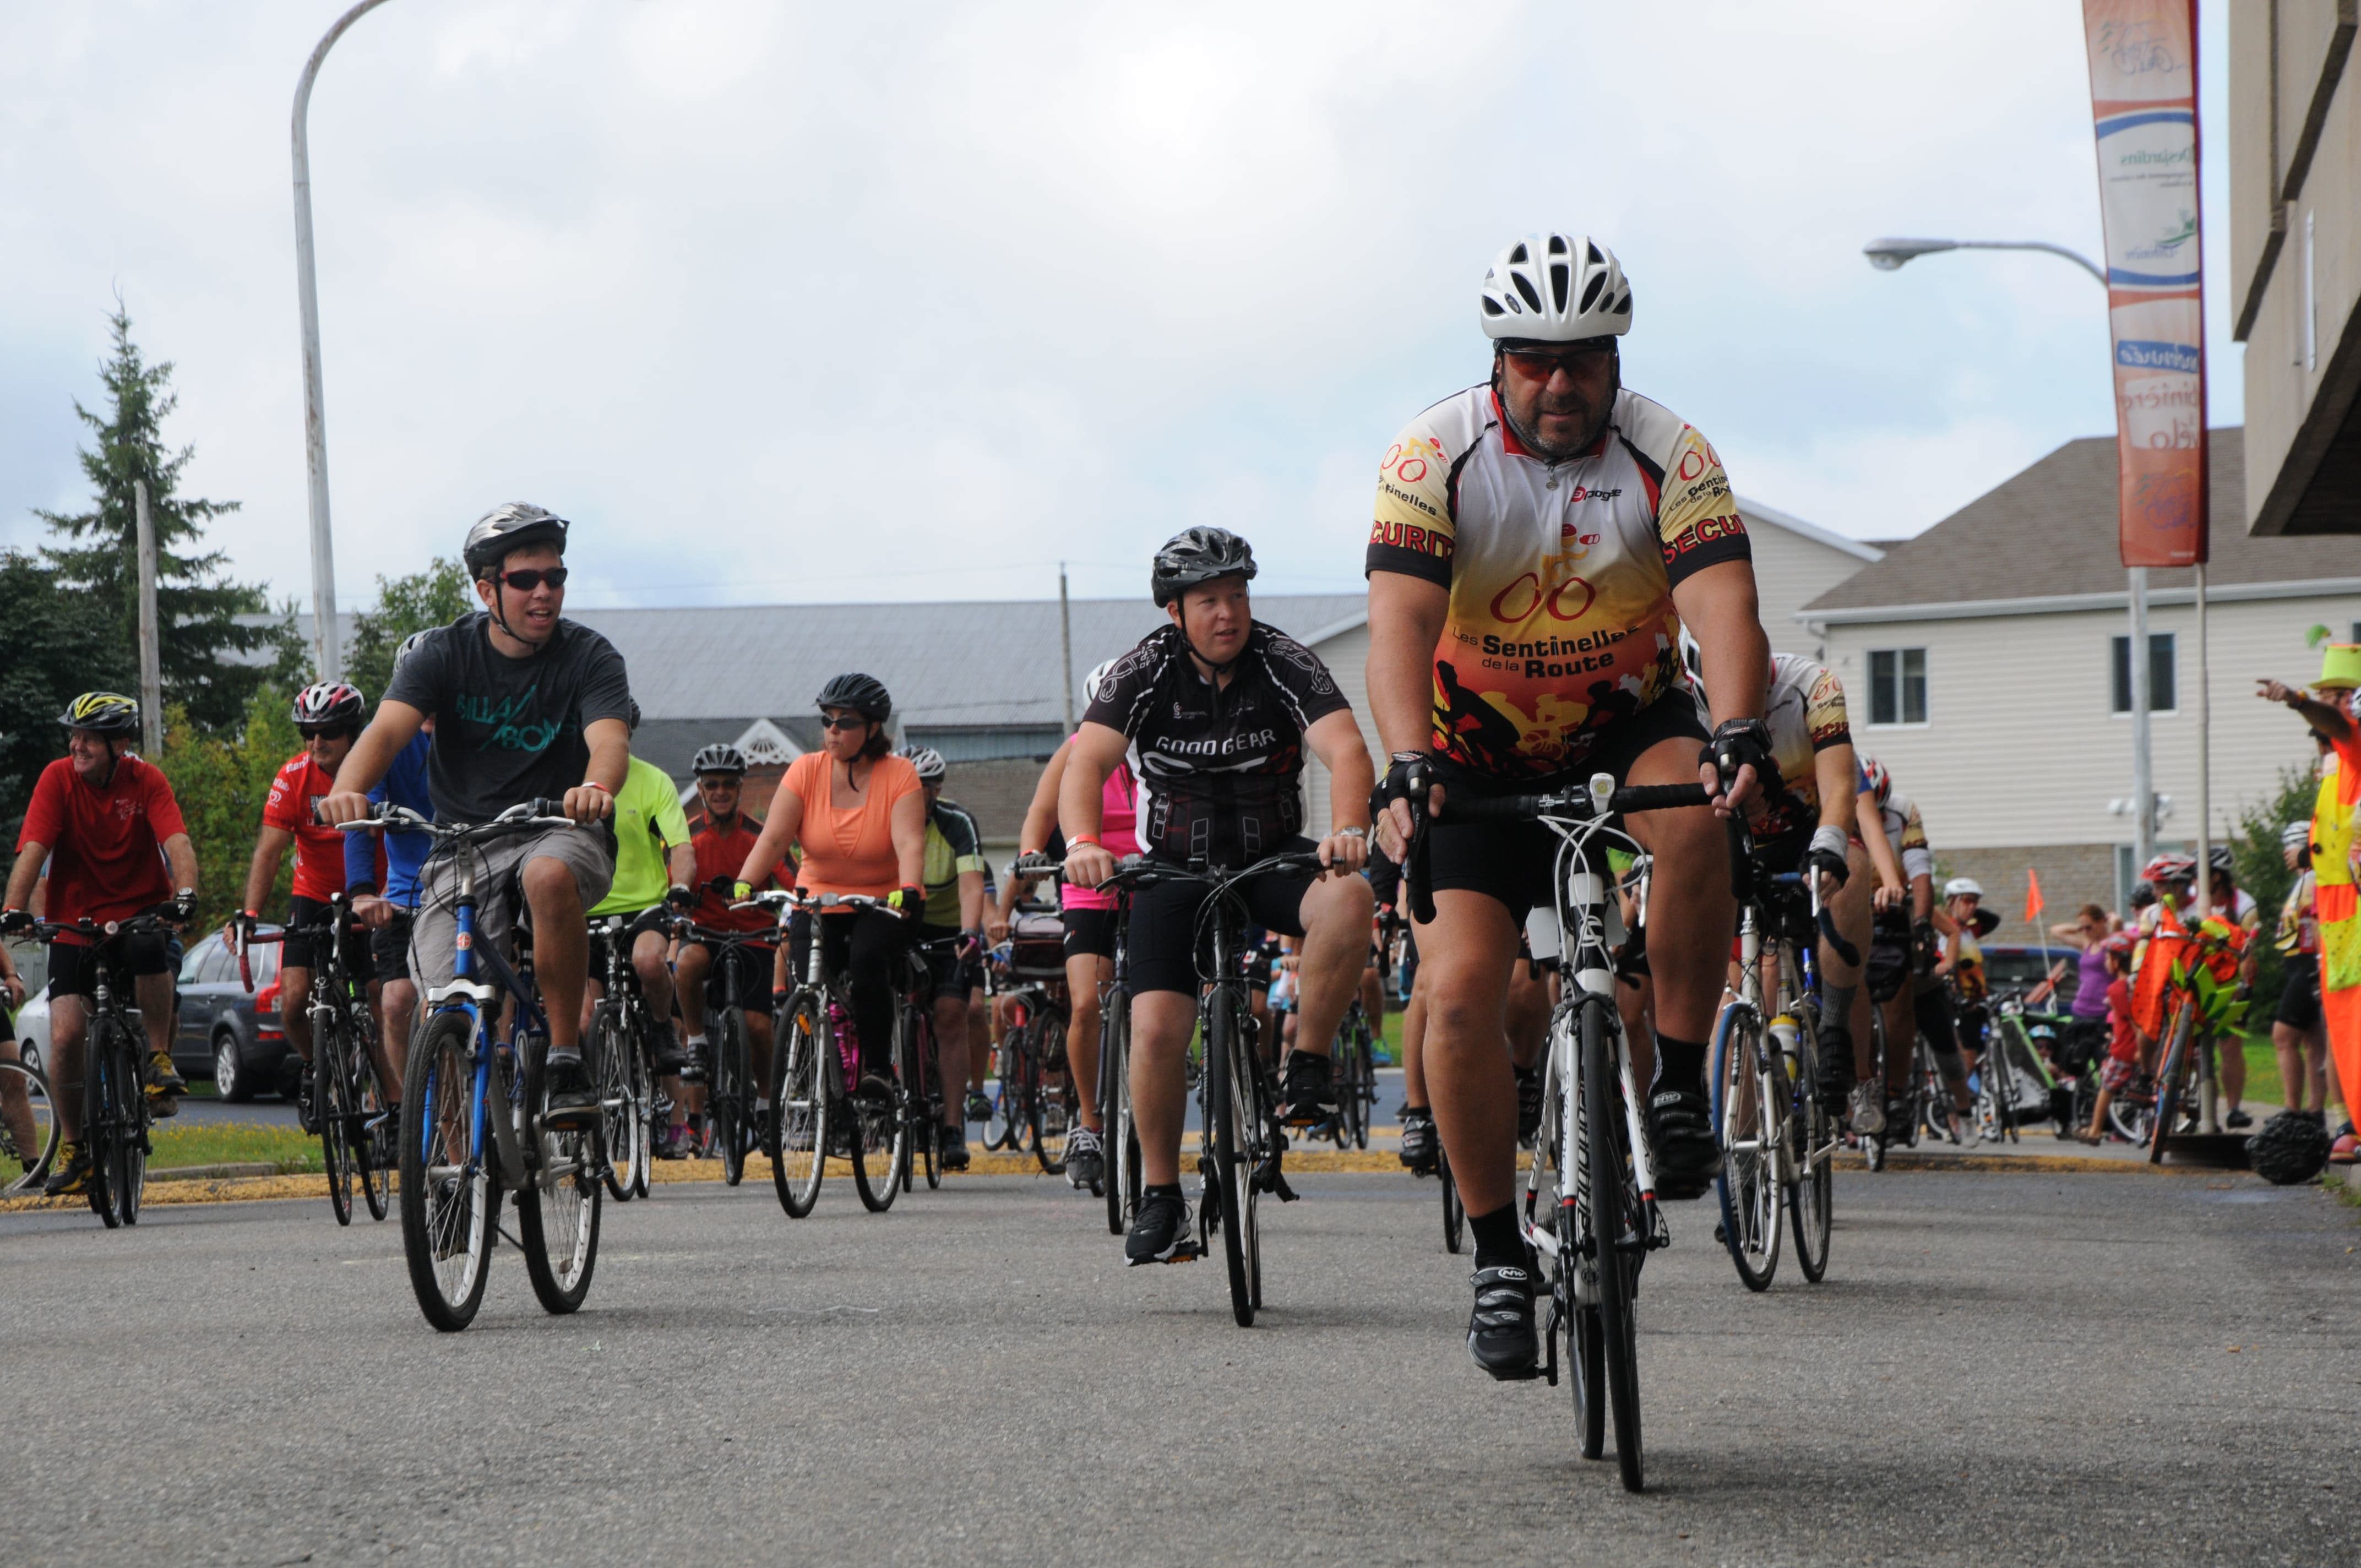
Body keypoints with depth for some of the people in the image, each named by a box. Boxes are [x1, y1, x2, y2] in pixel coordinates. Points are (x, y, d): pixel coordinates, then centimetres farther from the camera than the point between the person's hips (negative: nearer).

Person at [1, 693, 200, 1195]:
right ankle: (73, 1149, 7)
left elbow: (177, 842, -19)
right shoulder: (58, 779, -7)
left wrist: (185, 894, -38)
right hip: (75, 923, 1)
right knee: (66, 1035, -12)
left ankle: (161, 1060, -16)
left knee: (150, 948, -37)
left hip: (139, 913, -1)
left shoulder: (145, 780, -7)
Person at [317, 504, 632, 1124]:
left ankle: (566, 1059, -25)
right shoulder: (447, 653, -3)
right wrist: (347, 789, -42)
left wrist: (596, 787, -50)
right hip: (462, 847, 2)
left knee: (549, 876, -38)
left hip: (559, 832, -2)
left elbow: (610, 737, -25)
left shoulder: (589, 656, -6)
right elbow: (388, 728, -19)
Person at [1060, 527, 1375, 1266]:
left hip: (1274, 858, 0)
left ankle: (1308, 1068, -16)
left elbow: (1346, 747, -28)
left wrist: (1348, 830, -48)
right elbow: (1087, 760, -23)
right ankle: (1160, 1197, 0)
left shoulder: (1283, 662, -13)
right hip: (1177, 868, 0)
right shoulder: (1148, 670, -11)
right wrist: (1083, 842, -44)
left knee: (1348, 901, -33)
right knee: (1157, 1030, -17)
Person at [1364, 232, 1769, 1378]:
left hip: (1624, 726, 0)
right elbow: (1400, 619, -29)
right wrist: (1409, 762, -46)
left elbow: (1722, 605, -29)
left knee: (1691, 813, -35)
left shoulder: (1668, 455, -16)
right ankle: (1499, 1256, -1)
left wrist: (1736, 733, -48)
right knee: (1459, 991, -16)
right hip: (1480, 756, 0)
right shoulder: (1435, 456, -18)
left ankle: (1680, 1087, -18)